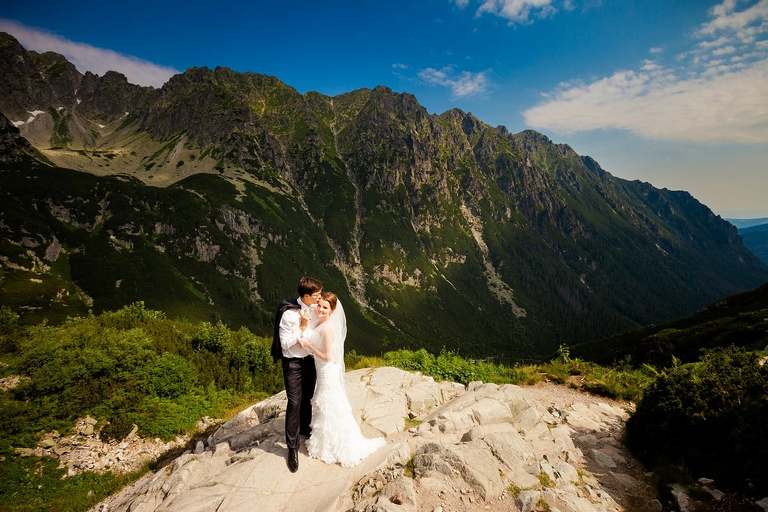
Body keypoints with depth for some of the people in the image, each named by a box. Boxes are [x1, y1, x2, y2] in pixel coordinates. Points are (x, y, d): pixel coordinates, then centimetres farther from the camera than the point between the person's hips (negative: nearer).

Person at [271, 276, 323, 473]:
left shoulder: (315, 308, -9)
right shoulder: (289, 314, -28)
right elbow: (285, 344, -22)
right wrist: (302, 327, -28)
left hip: (310, 359, 6)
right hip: (293, 362, -6)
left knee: (307, 398, 22)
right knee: (294, 403, 0)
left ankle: (304, 428, 48)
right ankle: (292, 447, 15)